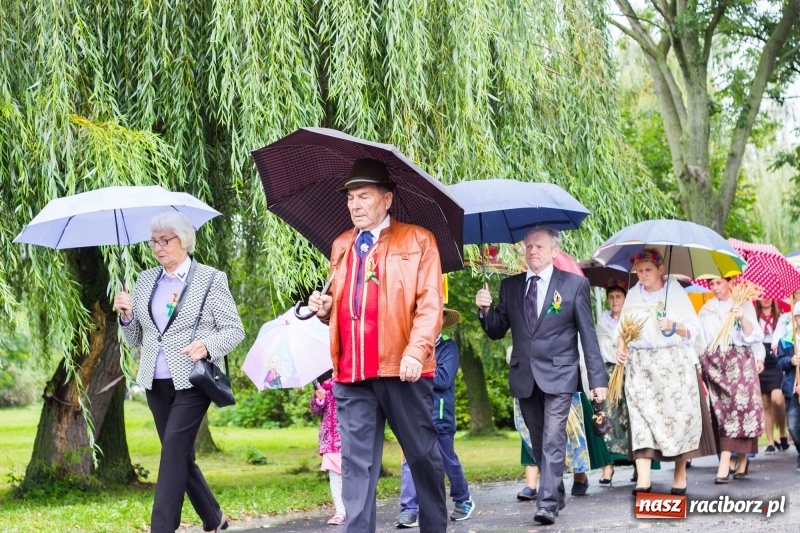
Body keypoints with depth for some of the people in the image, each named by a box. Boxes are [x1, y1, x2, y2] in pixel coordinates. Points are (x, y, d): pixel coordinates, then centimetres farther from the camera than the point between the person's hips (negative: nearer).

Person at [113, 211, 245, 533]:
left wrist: (207, 345, -21)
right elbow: (134, 340, 15)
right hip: (156, 383, 6)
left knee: (174, 449, -15)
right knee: (181, 456, 10)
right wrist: (127, 316, -5)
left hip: (192, 382, -6)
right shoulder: (145, 280, 12)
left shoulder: (211, 280, -2)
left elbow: (235, 330, -3)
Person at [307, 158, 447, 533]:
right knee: (357, 463, 1)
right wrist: (325, 308, 5)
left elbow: (430, 304, -6)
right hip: (351, 373, 4)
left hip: (401, 369, -4)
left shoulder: (418, 241, 3)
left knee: (422, 454, 7)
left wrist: (415, 351, -19)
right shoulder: (342, 246, 18)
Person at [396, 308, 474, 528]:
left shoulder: (448, 347, -4)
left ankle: (463, 500, 33)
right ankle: (409, 510, -8)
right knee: (411, 461, -6)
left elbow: (444, 379, -16)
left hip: (439, 416, -3)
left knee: (449, 461, 12)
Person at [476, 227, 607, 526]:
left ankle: (548, 504, -15)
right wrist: (486, 310, -10)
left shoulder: (574, 284, -1)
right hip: (524, 377, 4)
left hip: (558, 376, -4)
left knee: (553, 441, -13)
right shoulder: (510, 286, 9)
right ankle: (556, 495, 27)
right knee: (538, 443, 12)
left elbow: (588, 335, -2)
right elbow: (497, 332, 11)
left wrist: (598, 378, -5)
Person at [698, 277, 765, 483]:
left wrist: (743, 318, -18)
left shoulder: (744, 304, 5)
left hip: (739, 361, -3)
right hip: (715, 363, 3)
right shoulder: (707, 308, 15)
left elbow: (754, 336, -3)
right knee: (722, 409, -2)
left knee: (739, 406, -11)